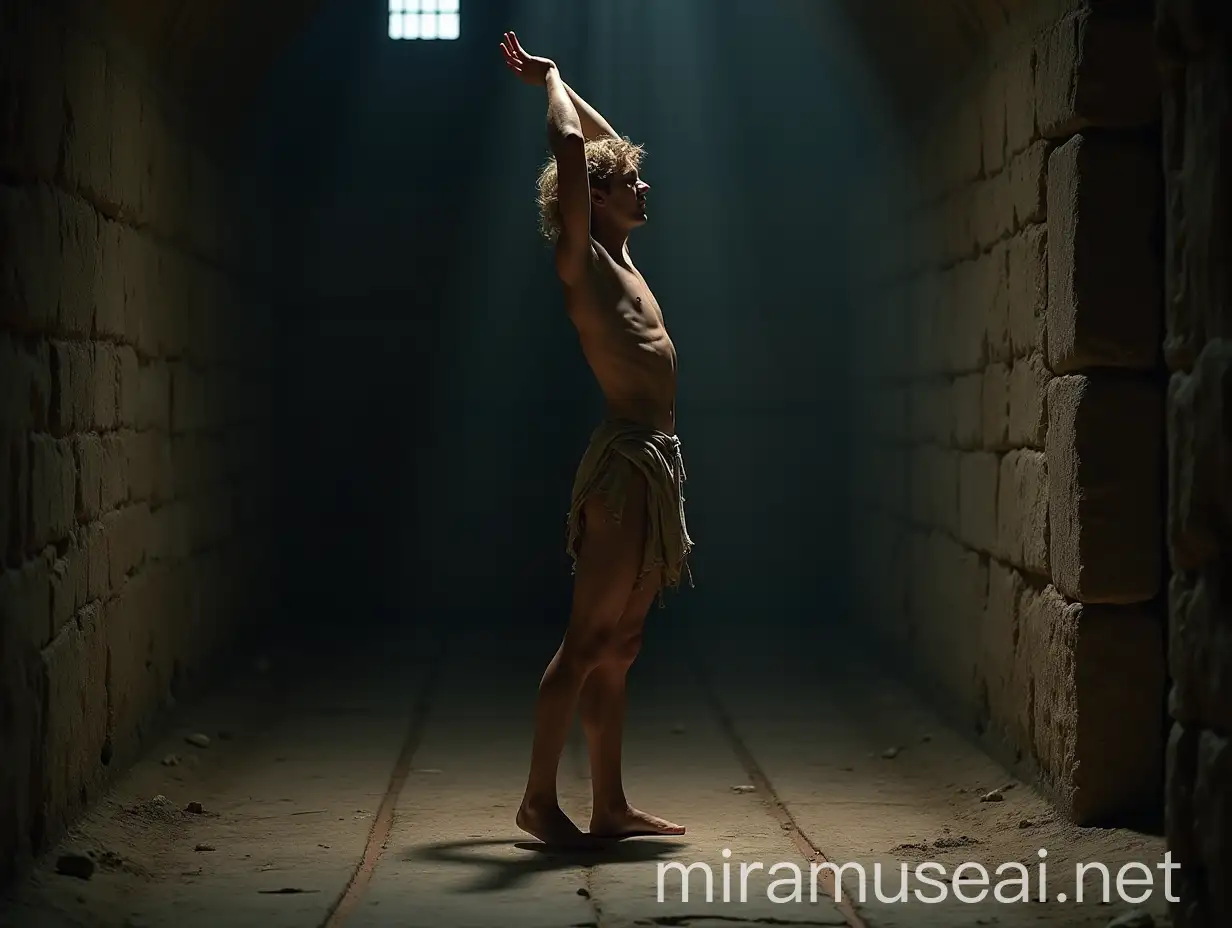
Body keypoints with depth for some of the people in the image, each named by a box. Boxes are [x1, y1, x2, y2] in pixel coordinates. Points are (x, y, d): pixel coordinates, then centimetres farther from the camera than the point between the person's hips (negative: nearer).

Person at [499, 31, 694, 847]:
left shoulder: (620, 260, 17)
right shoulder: (580, 261, -6)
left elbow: (608, 146, 30)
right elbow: (571, 147, -16)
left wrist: (555, 83, 30)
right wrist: (551, 82, 0)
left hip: (655, 465, 9)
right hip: (628, 461, -9)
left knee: (619, 647, 9)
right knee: (588, 641, -6)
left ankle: (611, 804, 13)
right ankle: (540, 798, -2)